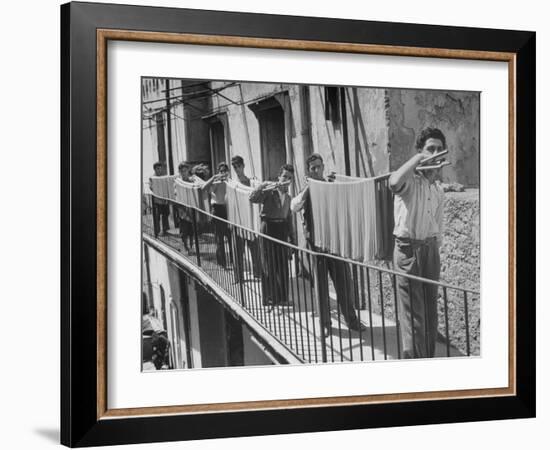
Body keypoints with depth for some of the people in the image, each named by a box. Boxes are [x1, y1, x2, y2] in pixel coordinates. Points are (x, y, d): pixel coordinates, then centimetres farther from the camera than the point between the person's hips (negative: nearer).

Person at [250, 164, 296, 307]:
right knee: (269, 264, -1)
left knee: (283, 263, 8)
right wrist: (266, 187, -32)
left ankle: (282, 297, 18)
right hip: (269, 226, -6)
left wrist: (292, 237, 18)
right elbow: (253, 198, -22)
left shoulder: (287, 196, 14)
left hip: (282, 227, 6)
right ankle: (269, 298, 6)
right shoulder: (268, 188, -6)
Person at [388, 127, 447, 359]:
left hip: (430, 247, 7)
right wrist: (418, 158, -29)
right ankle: (414, 359, 1)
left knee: (430, 311, 11)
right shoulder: (409, 180, -9)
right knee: (413, 313, -5)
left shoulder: (438, 189, 13)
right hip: (408, 247, -6)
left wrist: (435, 249, 17)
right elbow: (394, 183, -36)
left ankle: (429, 357, 22)